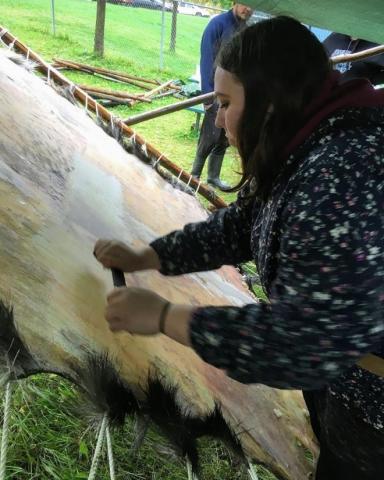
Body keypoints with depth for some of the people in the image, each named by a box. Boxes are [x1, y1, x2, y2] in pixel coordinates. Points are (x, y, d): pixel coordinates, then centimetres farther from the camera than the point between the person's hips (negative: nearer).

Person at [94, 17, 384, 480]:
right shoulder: (302, 155, -2)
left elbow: (305, 342, -37)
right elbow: (235, 227, 7)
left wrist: (163, 316, -27)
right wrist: (141, 257, 2)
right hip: (340, 367, 8)